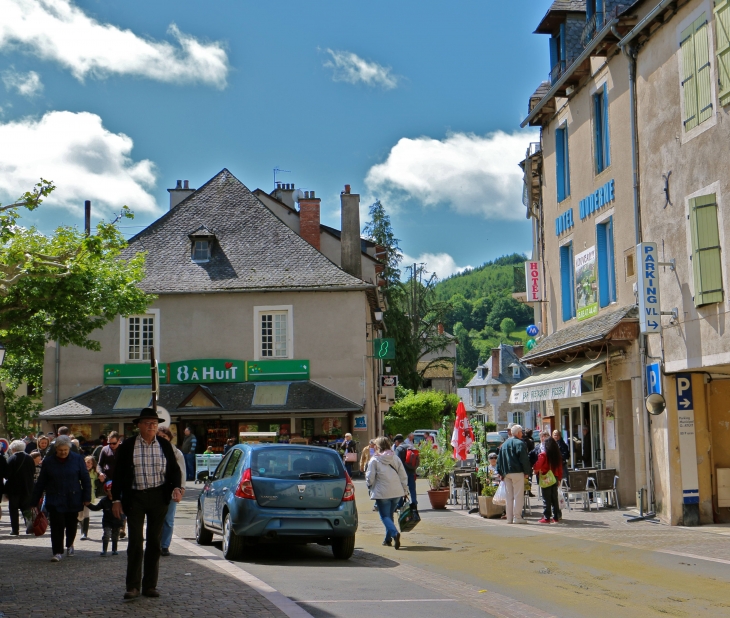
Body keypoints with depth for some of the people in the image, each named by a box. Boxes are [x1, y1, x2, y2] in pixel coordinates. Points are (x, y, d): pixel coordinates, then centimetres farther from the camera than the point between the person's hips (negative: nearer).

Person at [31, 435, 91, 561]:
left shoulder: (77, 459, -3)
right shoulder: (48, 461, -1)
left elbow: (85, 479, 0)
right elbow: (41, 483, 4)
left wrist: (87, 497, -5)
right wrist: (34, 501, 3)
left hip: (73, 499, 1)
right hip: (55, 500, -1)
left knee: (71, 525, 13)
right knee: (57, 525, -9)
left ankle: (69, 545, 38)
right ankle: (58, 552, -4)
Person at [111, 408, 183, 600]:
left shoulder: (165, 445, 5)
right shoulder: (127, 446, -1)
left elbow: (174, 469, 10)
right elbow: (118, 474, 1)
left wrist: (177, 487, -8)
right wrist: (116, 499, -3)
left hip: (158, 497, 2)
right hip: (135, 498, -2)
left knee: (154, 541, 7)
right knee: (135, 542, -3)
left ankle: (150, 585, 15)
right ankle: (133, 586, 4)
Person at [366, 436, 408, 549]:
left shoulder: (374, 460, -6)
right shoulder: (395, 458, 7)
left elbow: (370, 478, -7)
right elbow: (403, 475, 6)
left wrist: (370, 486, 14)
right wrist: (405, 490, 15)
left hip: (382, 493, -5)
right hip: (397, 492, 5)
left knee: (385, 516, -1)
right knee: (390, 515, 19)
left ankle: (394, 533, -26)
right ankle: (388, 539, 22)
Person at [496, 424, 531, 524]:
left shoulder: (504, 444, 15)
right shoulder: (520, 444, -7)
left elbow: (499, 459, 16)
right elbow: (524, 459, -12)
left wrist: (501, 473, 17)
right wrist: (527, 472, -5)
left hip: (506, 473, 6)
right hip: (517, 472, -6)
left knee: (509, 496, 10)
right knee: (518, 495, -4)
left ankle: (509, 518, 10)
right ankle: (517, 517, -7)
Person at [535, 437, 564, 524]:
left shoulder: (543, 455, -13)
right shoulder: (558, 456, 3)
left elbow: (537, 466, -17)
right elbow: (560, 468, 9)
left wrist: (537, 471, 4)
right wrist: (559, 479, 18)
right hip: (555, 479, 5)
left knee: (546, 499, -1)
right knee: (554, 498, 11)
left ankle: (546, 517, 0)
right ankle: (556, 517, 13)